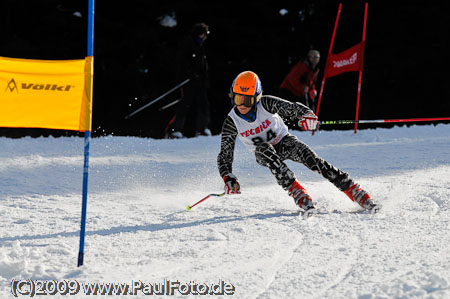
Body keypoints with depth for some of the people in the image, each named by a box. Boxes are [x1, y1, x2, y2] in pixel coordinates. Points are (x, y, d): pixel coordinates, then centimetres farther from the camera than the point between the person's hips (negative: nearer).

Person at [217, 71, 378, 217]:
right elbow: (225, 155, -13)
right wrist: (228, 178, -28)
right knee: (263, 148, -35)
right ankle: (296, 191, -40)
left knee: (310, 157, -27)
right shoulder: (231, 122, -18)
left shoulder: (266, 104, -22)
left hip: (284, 141, -1)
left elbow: (292, 108, -23)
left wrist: (307, 114, -46)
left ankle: (356, 192, -28)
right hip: (263, 154, 1)